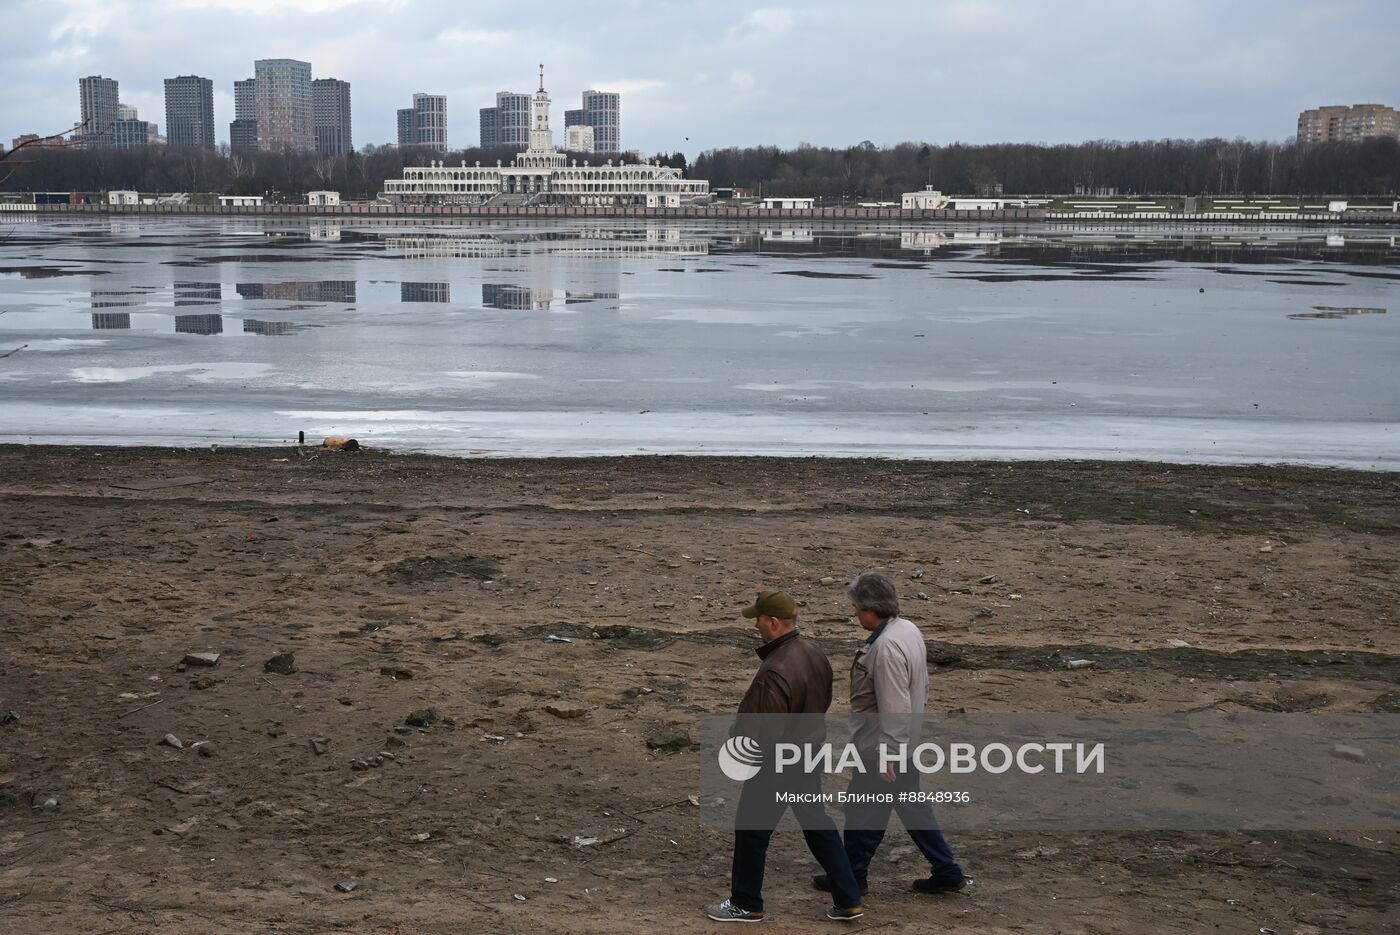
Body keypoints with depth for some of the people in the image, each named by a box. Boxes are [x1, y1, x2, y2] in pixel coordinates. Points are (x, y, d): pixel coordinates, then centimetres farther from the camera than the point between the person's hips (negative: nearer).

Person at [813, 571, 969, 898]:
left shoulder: (886, 647, -27)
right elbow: (920, 687, 15)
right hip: (906, 742, 10)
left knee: (863, 811, 6)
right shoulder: (908, 629, 5)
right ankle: (946, 872, 24)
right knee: (912, 806, 18)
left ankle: (852, 877, 21)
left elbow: (894, 708, -28)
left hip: (881, 747, -10)